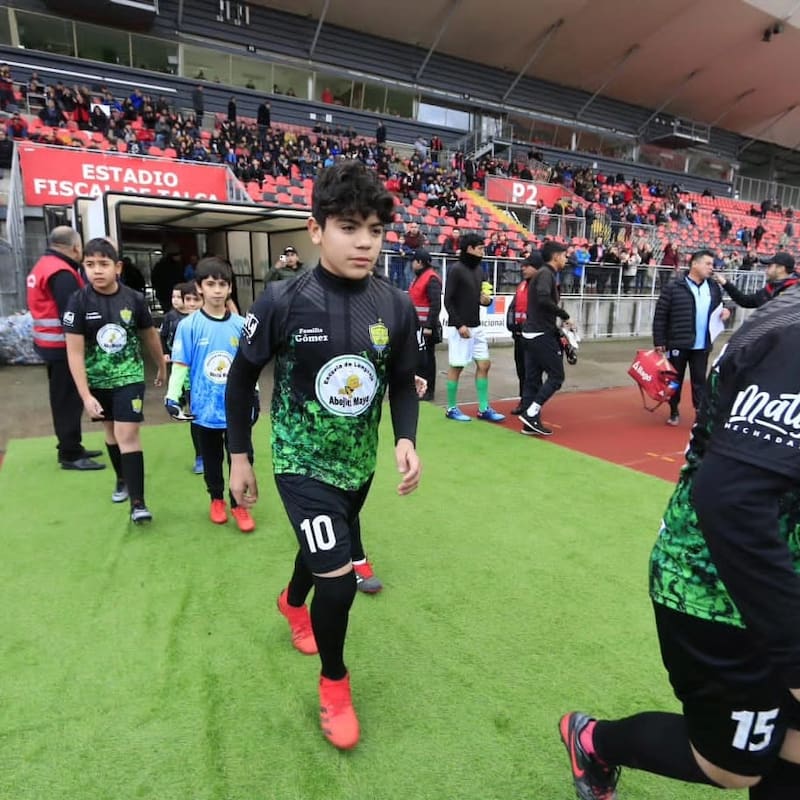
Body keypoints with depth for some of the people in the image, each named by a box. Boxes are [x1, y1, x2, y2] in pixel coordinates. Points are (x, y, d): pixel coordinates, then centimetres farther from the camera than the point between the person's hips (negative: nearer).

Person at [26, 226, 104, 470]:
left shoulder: (44, 266, 14)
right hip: (64, 346, -10)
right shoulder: (62, 273, -19)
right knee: (69, 401, -3)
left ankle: (71, 448, 27)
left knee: (64, 400, 16)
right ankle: (70, 455, 5)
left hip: (52, 344, 10)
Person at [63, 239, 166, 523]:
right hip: (98, 380, 2)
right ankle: (122, 479, 40)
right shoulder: (79, 301, -12)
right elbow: (75, 352, -12)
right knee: (111, 430, 17)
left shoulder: (134, 299, -9)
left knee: (127, 434, -10)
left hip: (130, 376, -2)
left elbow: (150, 335, 9)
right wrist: (85, 395, -17)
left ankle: (137, 501, -7)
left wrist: (162, 366, 20)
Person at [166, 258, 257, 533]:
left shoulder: (240, 325, -2)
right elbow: (180, 365, -5)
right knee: (211, 460, 16)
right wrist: (172, 396, -11)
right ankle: (217, 500, 37)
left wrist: (253, 395, 13)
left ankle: (238, 504, 26)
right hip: (205, 410, -1)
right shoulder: (188, 325, -7)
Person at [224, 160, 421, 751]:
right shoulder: (283, 302, -20)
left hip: (359, 462, 5)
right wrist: (240, 456, -3)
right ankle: (334, 683, 23)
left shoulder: (397, 307, -12)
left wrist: (406, 440, -14)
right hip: (302, 462, -4)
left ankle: (293, 601, 62)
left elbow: (403, 383, 2)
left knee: (324, 549, 26)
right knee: (338, 579, -10)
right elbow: (242, 376, -6)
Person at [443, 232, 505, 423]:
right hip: (459, 327, -8)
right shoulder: (456, 269, -10)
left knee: (484, 364, 7)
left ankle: (484, 409, 14)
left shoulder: (478, 269, 13)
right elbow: (448, 301, -13)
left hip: (476, 327, 8)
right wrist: (459, 325, -18)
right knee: (456, 367, 0)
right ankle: (451, 409, 12)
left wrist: (486, 299, -1)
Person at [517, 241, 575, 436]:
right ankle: (531, 413, -8)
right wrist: (564, 315, -16)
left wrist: (560, 321, 10)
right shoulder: (546, 273, -10)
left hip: (531, 333, 9)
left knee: (532, 378, 8)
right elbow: (543, 299, -27)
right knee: (556, 376, -3)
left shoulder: (543, 273, 18)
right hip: (541, 335, -9)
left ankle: (529, 423, 11)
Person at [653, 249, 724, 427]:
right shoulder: (673, 287, -9)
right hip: (677, 344, -3)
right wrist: (659, 342, -11)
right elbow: (660, 316, -9)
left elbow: (719, 308, 22)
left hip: (702, 345, 3)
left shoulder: (714, 287, 7)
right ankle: (674, 412, 24)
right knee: (675, 379, 9)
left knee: (699, 380, 8)